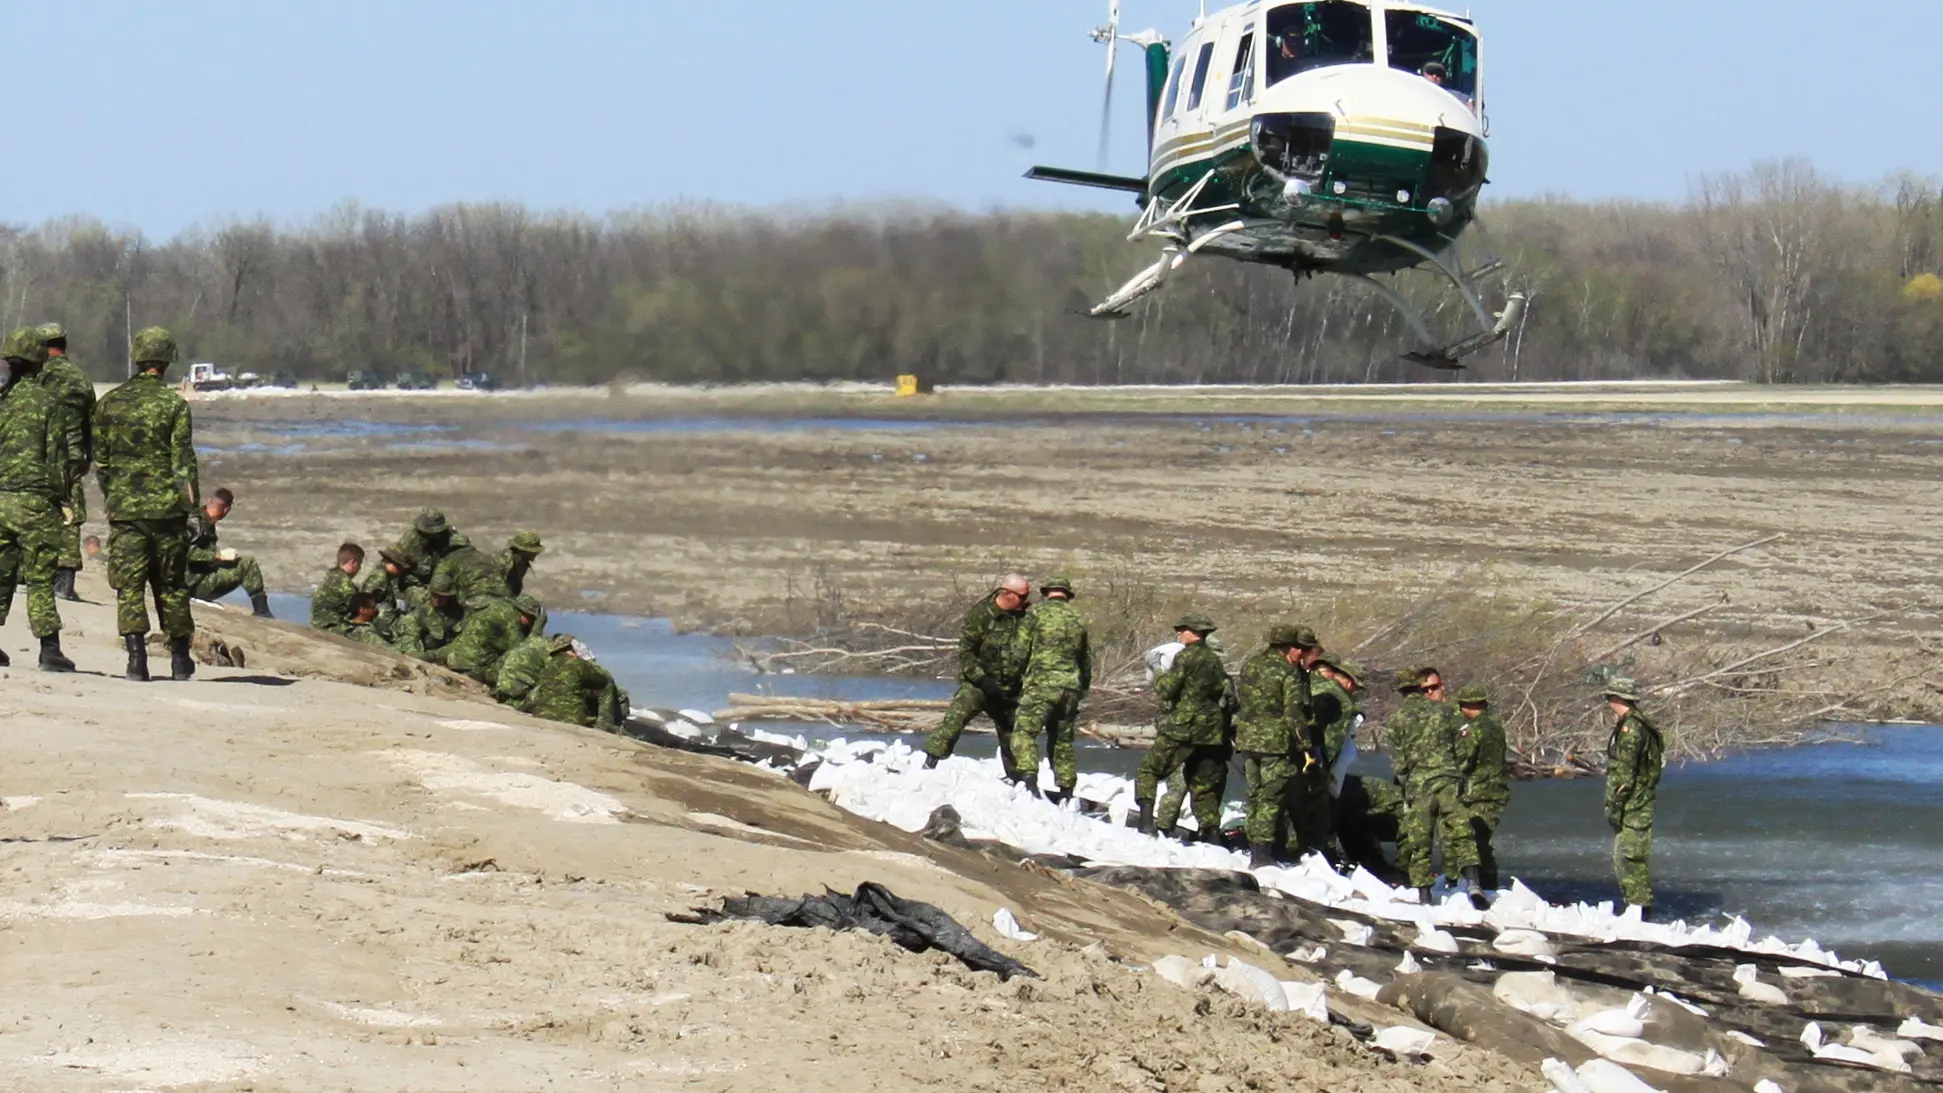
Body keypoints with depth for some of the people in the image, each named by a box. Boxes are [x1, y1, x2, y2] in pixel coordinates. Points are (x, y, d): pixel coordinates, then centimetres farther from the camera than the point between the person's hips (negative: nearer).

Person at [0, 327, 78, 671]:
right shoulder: (48, 400, -6)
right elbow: (58, 453, -6)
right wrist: (64, 493, 4)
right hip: (35, 499, -3)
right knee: (40, 577, -1)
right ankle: (49, 649, -2)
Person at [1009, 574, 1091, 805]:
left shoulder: (1037, 613, 1)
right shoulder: (1077, 620, 16)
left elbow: (1021, 650, -1)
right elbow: (1087, 661, 22)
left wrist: (1014, 680, 12)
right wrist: (1081, 691, 32)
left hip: (1041, 684, -5)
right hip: (1070, 688, 5)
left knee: (1024, 733, -9)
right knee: (1063, 741, 14)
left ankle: (1030, 779, -28)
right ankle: (1066, 791, 16)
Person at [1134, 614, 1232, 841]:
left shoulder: (1186, 657, -10)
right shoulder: (1215, 660, 12)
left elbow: (1166, 689, -11)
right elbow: (1225, 695, 16)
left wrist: (1160, 679, 8)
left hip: (1181, 728, -7)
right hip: (1211, 733, 7)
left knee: (1150, 770, 1)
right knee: (1204, 785, 12)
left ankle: (1146, 820, -14)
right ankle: (1211, 832, 7)